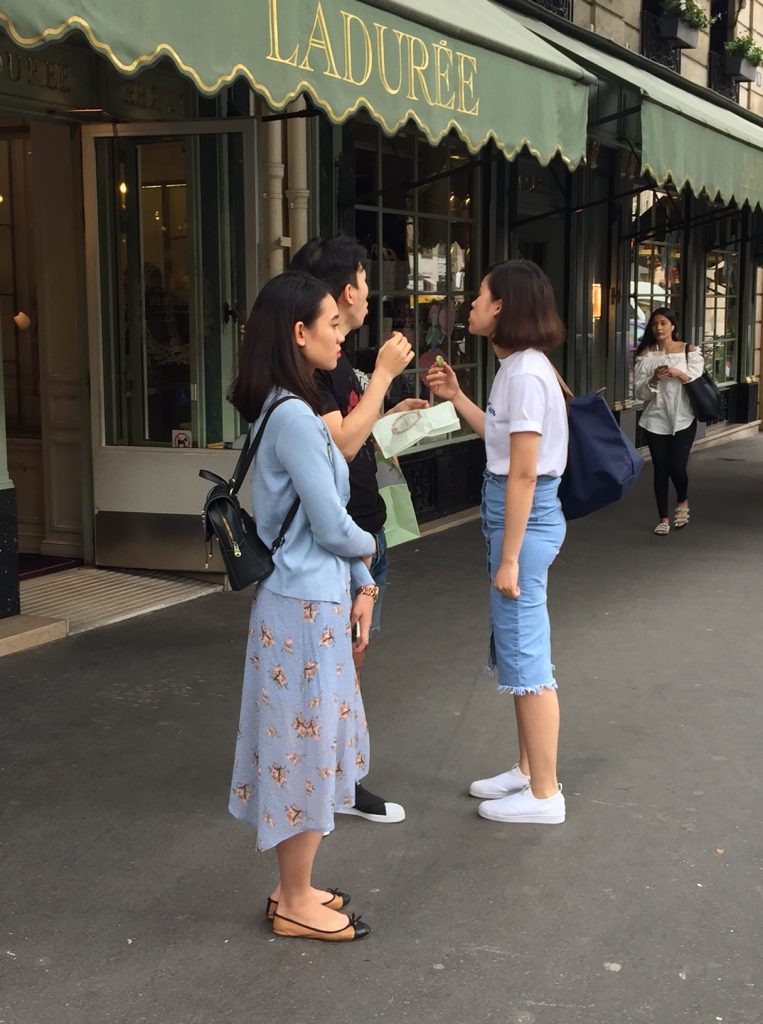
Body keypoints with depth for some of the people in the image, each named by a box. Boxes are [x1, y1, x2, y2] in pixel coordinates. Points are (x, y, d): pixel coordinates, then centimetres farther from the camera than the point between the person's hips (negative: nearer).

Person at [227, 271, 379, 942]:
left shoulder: (294, 410, 11)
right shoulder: (292, 416, -20)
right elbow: (333, 527, -18)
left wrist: (361, 584, 10)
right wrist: (370, 551, 3)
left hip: (315, 599, 10)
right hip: (305, 607, -10)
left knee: (310, 743, 17)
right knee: (307, 745, 2)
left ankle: (296, 887, 31)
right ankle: (295, 905, 18)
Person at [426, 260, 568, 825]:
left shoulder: (525, 373, -20)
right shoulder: (520, 367, 10)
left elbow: (524, 474, -21)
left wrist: (508, 559, -19)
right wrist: (456, 397, 18)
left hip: (525, 518, -10)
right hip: (514, 513, 10)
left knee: (525, 655, -2)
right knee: (518, 648, 18)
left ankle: (544, 794, 9)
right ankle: (529, 770, 31)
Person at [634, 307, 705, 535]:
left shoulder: (689, 351, 1)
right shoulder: (646, 355, 1)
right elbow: (640, 393, -1)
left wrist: (680, 375, -20)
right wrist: (654, 379, -19)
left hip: (683, 419, -1)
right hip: (656, 420, 1)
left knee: (677, 467, -8)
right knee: (660, 470, 3)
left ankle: (682, 502, 25)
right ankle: (663, 519, 16)